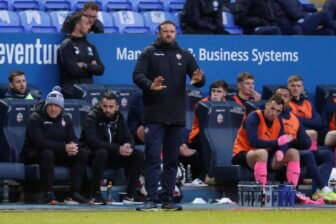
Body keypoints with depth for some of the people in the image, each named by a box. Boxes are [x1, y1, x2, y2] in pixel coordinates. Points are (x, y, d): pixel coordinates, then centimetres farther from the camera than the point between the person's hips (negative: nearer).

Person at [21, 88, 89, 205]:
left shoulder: (65, 119, 6)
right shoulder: (36, 118, -14)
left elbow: (73, 139, 1)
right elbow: (40, 142, -27)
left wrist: (73, 147, -26)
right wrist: (64, 147, -33)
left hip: (58, 153, 6)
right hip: (34, 154, -6)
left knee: (82, 154, -12)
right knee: (47, 153, -39)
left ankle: (75, 193, -17)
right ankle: (48, 194, -37)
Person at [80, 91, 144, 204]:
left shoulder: (119, 117, 2)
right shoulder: (92, 117, -16)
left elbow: (128, 138, -1)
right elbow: (93, 141, -29)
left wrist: (128, 147, -28)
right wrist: (118, 149, -36)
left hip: (113, 156, 6)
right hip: (93, 155, -6)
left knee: (138, 155, -11)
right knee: (101, 153, -38)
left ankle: (131, 194, -8)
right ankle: (95, 195, -30)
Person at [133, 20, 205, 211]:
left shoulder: (184, 55, 12)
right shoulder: (149, 54, 4)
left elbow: (199, 78, 7)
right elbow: (137, 75, -7)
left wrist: (199, 79, -19)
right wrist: (150, 85, -28)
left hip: (177, 116, 3)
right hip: (154, 115, -3)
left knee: (172, 160, 7)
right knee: (153, 158, -7)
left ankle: (168, 199, 12)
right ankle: (152, 199, -9)